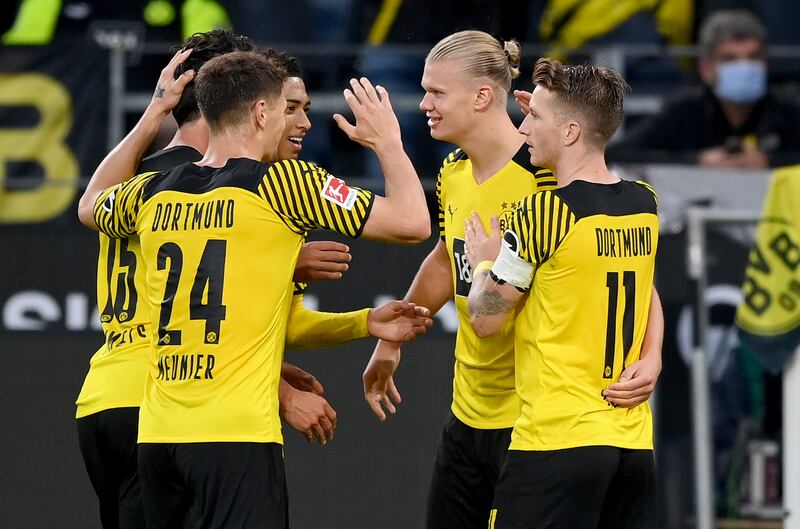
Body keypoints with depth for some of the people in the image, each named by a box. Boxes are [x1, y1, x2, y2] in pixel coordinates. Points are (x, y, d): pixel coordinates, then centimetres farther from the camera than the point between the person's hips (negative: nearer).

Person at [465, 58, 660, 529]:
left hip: (559, 441, -7)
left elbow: (486, 320, -4)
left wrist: (486, 261, 14)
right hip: (634, 442, 7)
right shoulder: (646, 205, 7)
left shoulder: (542, 213, -12)